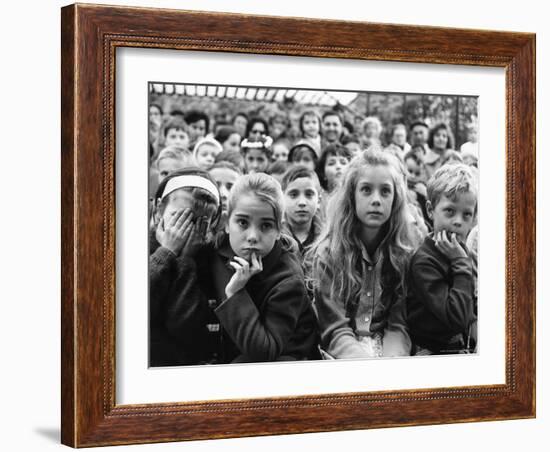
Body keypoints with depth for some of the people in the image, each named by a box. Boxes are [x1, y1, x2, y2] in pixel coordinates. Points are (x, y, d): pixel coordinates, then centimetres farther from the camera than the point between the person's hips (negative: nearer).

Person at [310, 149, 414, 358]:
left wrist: (392, 363, -21)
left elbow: (399, 326, -1)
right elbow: (335, 331, -10)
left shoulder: (403, 254, 3)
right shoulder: (328, 254, -5)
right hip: (342, 355, -2)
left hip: (389, 349, 2)